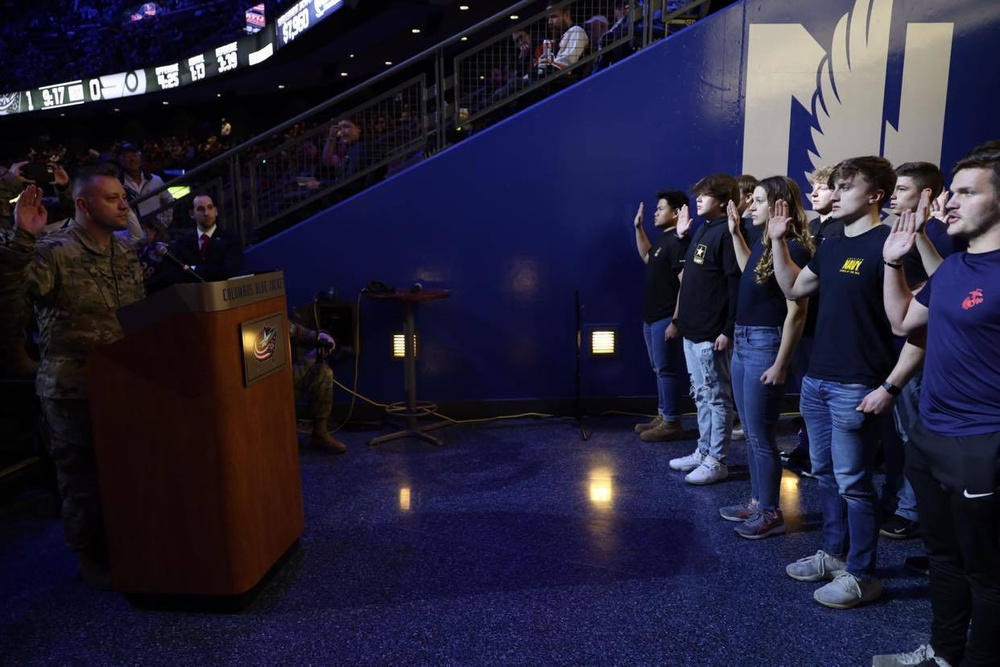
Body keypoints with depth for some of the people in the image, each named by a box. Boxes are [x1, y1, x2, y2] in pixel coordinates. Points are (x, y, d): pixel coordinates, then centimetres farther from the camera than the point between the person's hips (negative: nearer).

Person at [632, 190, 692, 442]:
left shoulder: (678, 242, -17)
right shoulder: (664, 238, 13)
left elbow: (685, 283, -23)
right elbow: (647, 257, 30)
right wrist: (638, 228, 25)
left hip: (666, 318, -10)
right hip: (652, 317, 10)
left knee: (667, 370, -3)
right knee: (659, 369, 15)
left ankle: (672, 424, 5)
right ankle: (662, 417, 25)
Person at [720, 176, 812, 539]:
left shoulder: (792, 248, -16)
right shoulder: (763, 241, 9)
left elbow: (797, 312, -18)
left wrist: (780, 365, -19)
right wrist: (735, 232, 22)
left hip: (765, 342, -9)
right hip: (743, 341, 9)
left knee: (760, 435, 0)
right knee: (751, 432, 16)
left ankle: (771, 513, 15)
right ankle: (756, 501, 29)